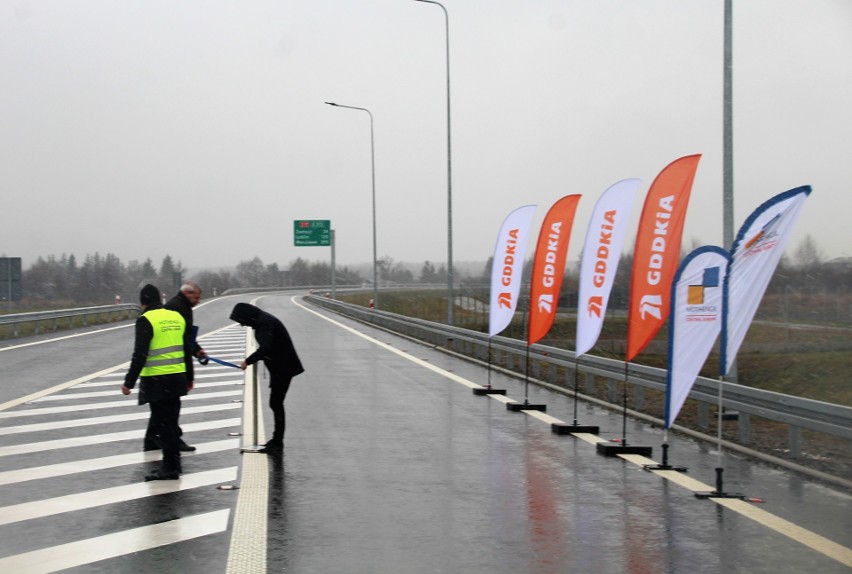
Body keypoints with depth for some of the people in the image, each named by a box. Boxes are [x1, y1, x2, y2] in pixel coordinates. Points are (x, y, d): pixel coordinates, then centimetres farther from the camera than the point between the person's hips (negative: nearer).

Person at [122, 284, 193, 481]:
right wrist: (189, 378, 24)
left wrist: (129, 382, -10)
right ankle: (173, 464, 21)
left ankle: (170, 467, 0)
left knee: (162, 423, -1)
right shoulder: (177, 317, 10)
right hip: (177, 378, 7)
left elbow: (140, 355, -16)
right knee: (170, 422, 15)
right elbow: (187, 350, 15)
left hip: (157, 381, -7)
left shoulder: (146, 321, -11)